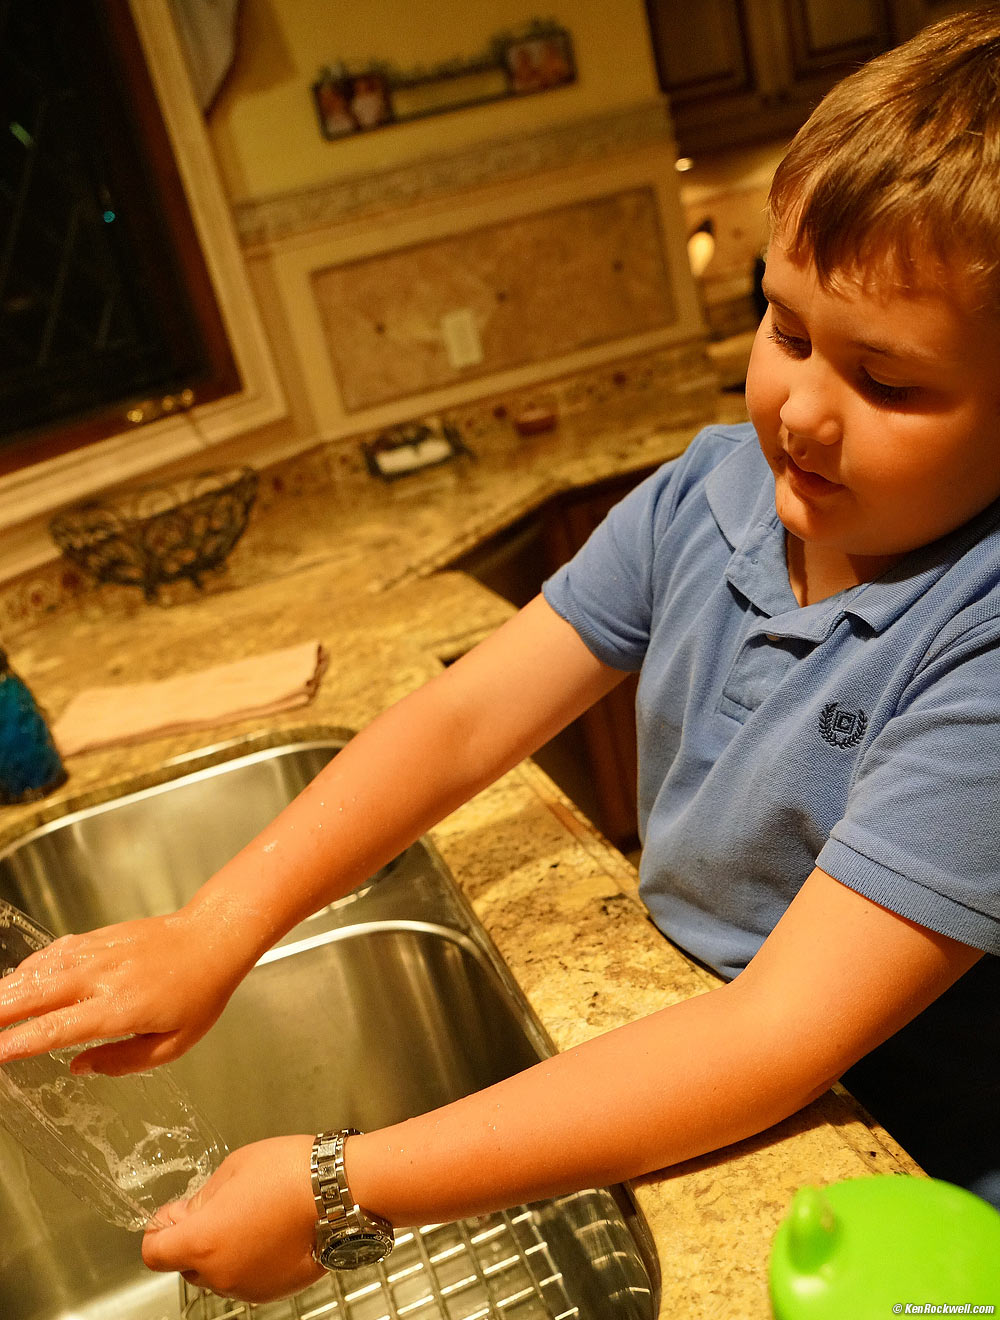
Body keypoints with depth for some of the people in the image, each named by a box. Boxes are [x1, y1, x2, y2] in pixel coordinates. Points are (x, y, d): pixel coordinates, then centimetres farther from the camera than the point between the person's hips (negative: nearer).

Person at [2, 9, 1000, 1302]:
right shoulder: (707, 495, -8)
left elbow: (781, 1037, -30)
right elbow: (464, 718, -11)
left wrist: (341, 1192, -30)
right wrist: (212, 932, -23)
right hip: (678, 1042, 4)